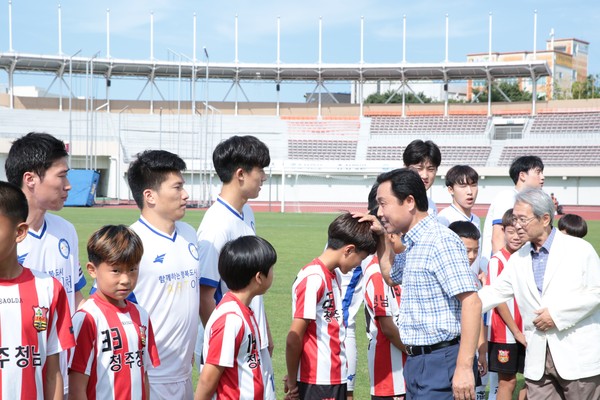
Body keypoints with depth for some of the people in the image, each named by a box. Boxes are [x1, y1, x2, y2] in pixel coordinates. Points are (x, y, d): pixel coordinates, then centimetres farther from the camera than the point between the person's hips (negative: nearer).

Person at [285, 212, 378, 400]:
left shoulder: (331, 276, 11)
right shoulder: (313, 279, -17)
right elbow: (294, 338, -17)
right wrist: (292, 382, -6)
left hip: (335, 378, 9)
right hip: (318, 382, -9)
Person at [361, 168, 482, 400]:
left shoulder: (441, 242, -16)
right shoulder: (412, 245, 14)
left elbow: (471, 302, -23)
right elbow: (392, 277, 36)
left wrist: (464, 367, -27)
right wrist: (381, 237, 19)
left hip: (441, 362, -10)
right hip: (417, 362, 10)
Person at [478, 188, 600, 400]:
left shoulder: (579, 249, -3)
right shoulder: (517, 259, 12)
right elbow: (494, 293, 12)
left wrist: (557, 313, -13)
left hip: (578, 356, -4)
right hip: (538, 359, 4)